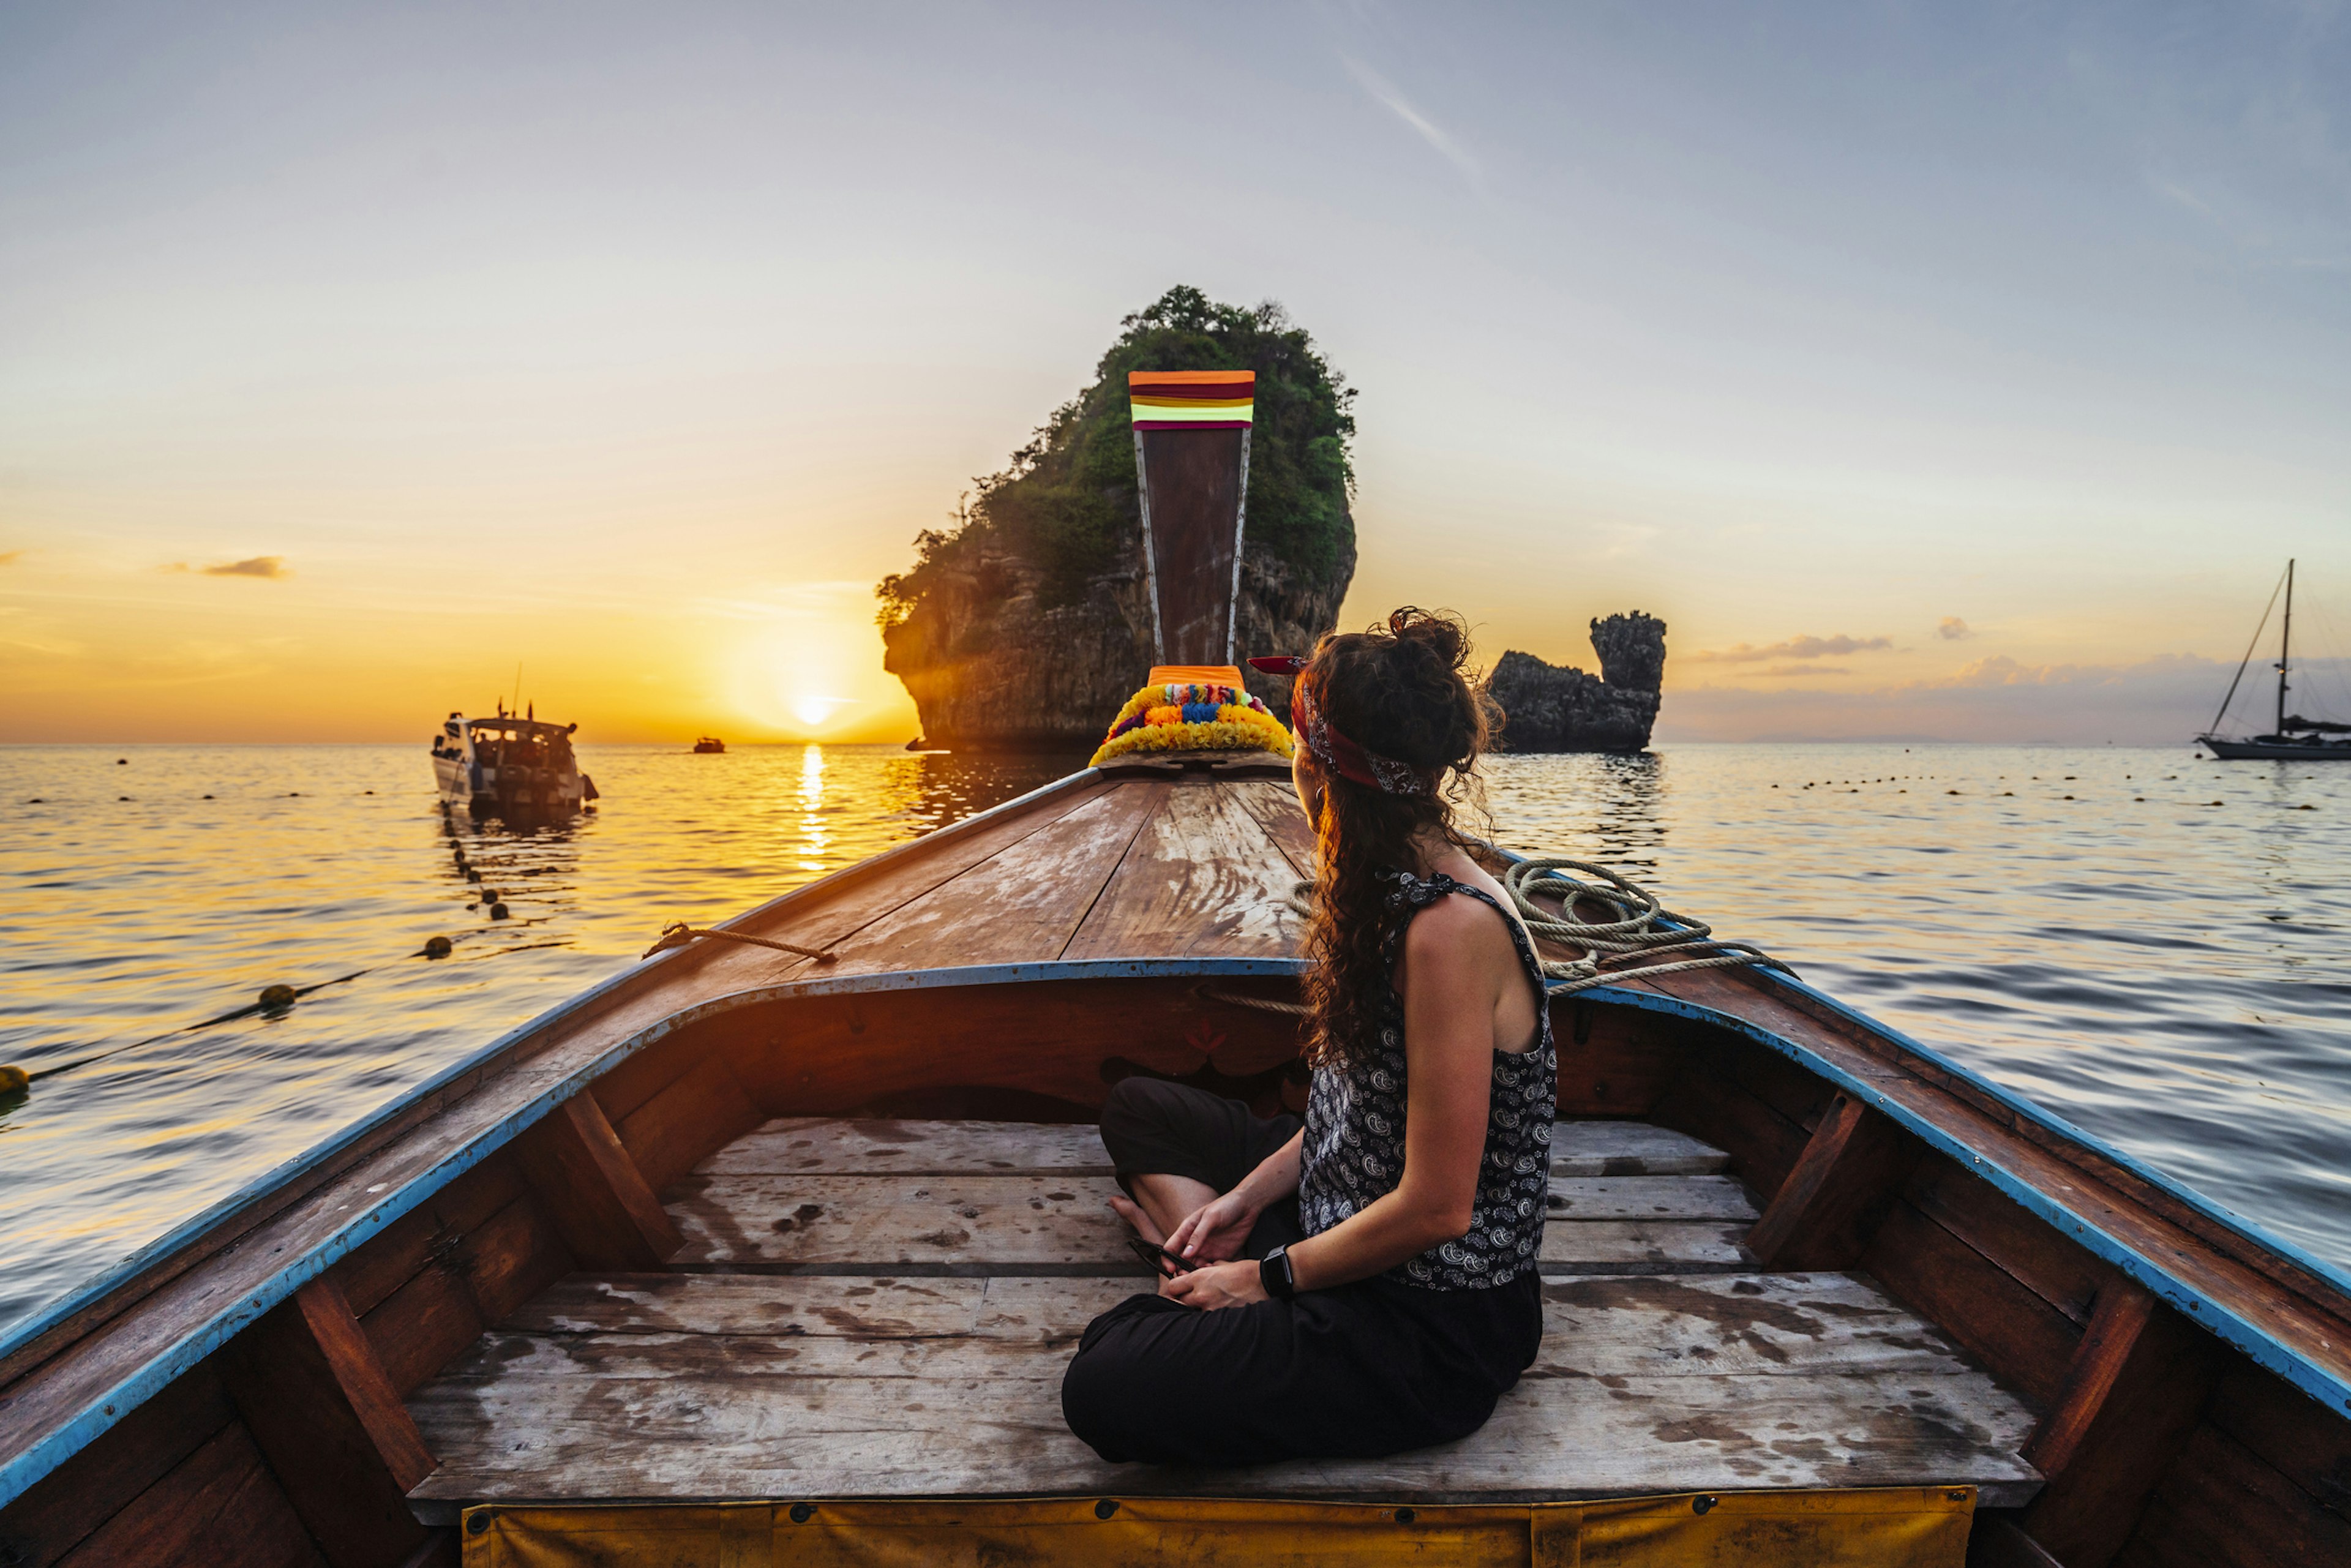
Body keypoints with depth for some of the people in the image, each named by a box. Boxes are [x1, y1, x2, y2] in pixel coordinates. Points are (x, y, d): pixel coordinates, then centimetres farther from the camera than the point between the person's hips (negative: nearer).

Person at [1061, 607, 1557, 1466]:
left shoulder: (1450, 929, -29)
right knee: (1137, 1106, 19)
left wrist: (1268, 1274, -14)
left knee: (1105, 1390, -25)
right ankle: (1212, 1285, 1)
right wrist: (1251, 1193, 3)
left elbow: (1436, 1209, -26)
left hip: (1438, 1322, -10)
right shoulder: (1401, 889, 2)